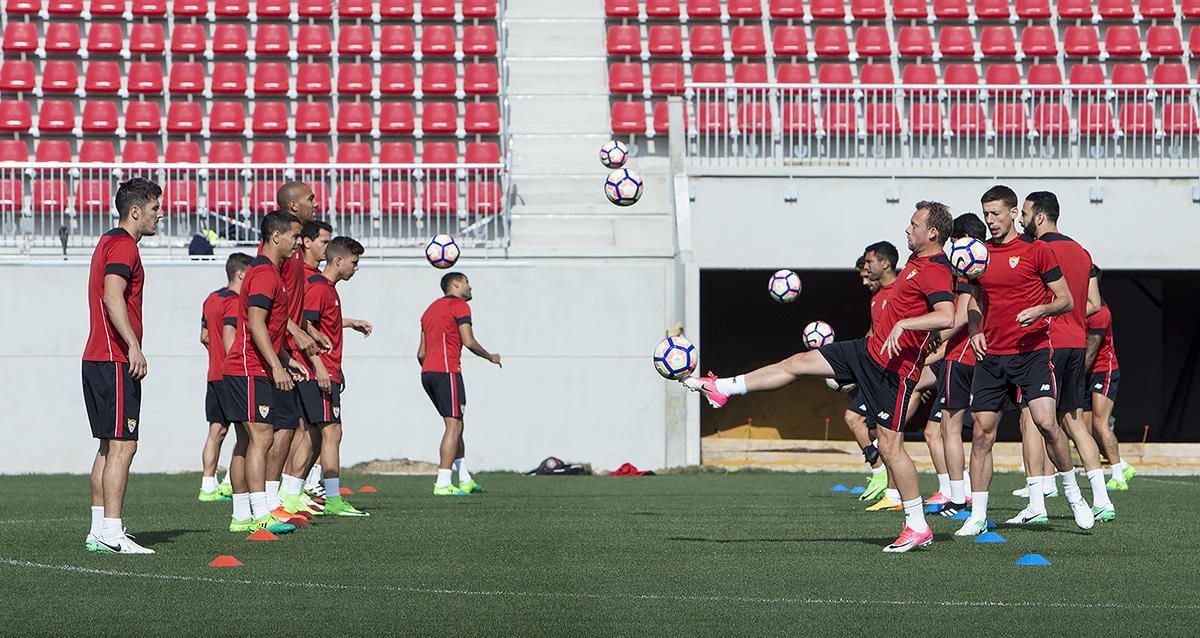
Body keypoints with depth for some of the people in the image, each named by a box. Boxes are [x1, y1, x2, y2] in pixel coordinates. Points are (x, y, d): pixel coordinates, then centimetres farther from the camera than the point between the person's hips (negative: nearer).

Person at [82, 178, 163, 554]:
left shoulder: (109, 242, 20)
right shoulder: (123, 245, -11)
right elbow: (113, 298, -24)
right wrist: (134, 347, -28)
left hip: (97, 359, 11)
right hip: (115, 362, -11)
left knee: (110, 446, 12)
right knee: (122, 445, -11)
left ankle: (98, 531, 13)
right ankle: (111, 534, -14)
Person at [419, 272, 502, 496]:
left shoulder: (431, 309, 24)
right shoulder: (459, 306, -2)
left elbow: (421, 354, 22)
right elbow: (469, 342, -11)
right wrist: (490, 357, 4)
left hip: (427, 372, 9)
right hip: (447, 371, -9)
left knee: (455, 425, 16)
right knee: (454, 426, -9)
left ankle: (465, 479, 17)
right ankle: (443, 484, -15)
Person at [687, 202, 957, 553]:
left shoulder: (936, 271, -19)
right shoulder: (917, 261, 11)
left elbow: (946, 316, -36)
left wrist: (902, 325, -36)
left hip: (894, 368, -10)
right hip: (870, 350, 10)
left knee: (890, 445, -8)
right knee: (800, 362, 11)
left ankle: (918, 528, -1)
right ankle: (720, 389, 19)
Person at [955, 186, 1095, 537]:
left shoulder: (1036, 250, -2)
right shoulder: (981, 254, 11)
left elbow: (1066, 301, 0)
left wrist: (1040, 310, -20)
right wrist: (974, 331, 5)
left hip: (1032, 352, -4)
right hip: (990, 356, 4)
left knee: (1046, 421, -18)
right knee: (982, 433, 1)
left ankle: (1074, 496, 1)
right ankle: (977, 517, 8)